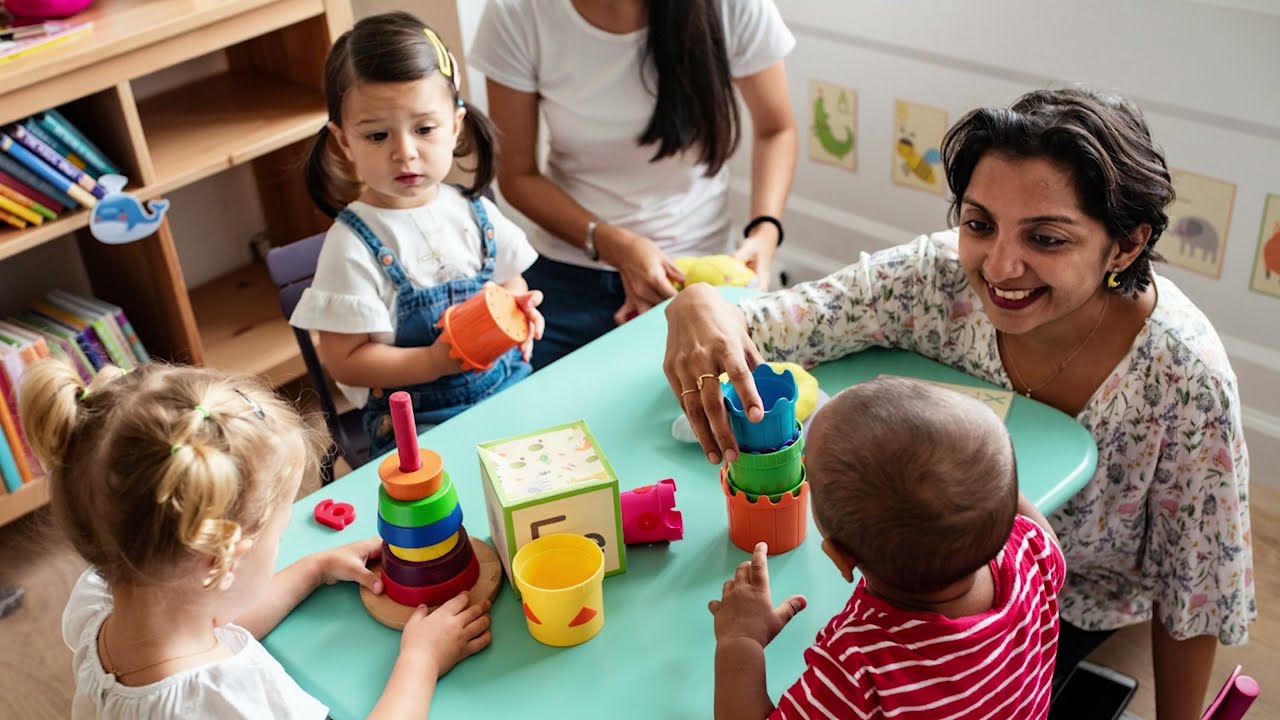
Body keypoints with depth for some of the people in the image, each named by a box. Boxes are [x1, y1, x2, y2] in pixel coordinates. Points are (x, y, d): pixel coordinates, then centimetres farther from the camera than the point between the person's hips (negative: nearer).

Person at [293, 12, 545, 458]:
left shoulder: (475, 213, 4)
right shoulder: (353, 246, -11)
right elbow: (345, 362, -10)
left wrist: (520, 313, -4)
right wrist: (436, 362, -21)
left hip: (511, 388, 5)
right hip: (419, 421, -5)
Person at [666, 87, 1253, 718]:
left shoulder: (1184, 377, -31)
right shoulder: (938, 277, -26)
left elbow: (1191, 592, -17)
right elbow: (750, 325, -23)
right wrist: (698, 307, -46)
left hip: (1074, 604, -2)